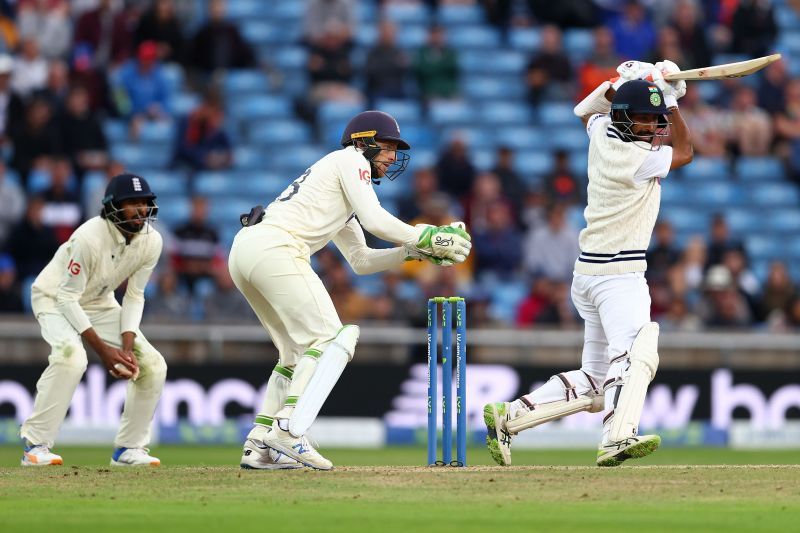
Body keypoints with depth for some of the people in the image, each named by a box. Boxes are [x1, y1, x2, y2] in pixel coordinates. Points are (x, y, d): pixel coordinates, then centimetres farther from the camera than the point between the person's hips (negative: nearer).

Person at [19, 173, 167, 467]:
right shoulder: (90, 238, -33)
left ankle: (129, 448, 5)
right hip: (54, 297, -6)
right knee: (71, 355, -35)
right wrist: (102, 349, -30)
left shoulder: (151, 241, -15)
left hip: (100, 303, 6)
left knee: (152, 364, -7)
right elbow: (67, 298, -28)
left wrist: (127, 346, -18)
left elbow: (134, 297, -5)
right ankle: (35, 445, -27)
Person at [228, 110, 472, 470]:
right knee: (331, 339, -11)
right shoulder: (350, 160, 6)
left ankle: (259, 447, 8)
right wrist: (426, 238, 1)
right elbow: (374, 220, -7)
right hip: (274, 247, -10)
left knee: (299, 351, 16)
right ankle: (288, 429, -26)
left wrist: (414, 252, 20)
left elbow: (361, 261, 30)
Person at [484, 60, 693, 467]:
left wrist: (620, 81, 20)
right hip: (618, 274, -10)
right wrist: (671, 100, 11)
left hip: (589, 274, 10)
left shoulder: (601, 134, 7)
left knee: (594, 381, 14)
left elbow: (586, 110, 33)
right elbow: (685, 152, 5)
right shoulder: (638, 159, -15)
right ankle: (618, 438, -52)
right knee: (635, 354, -31)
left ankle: (508, 418, 10)